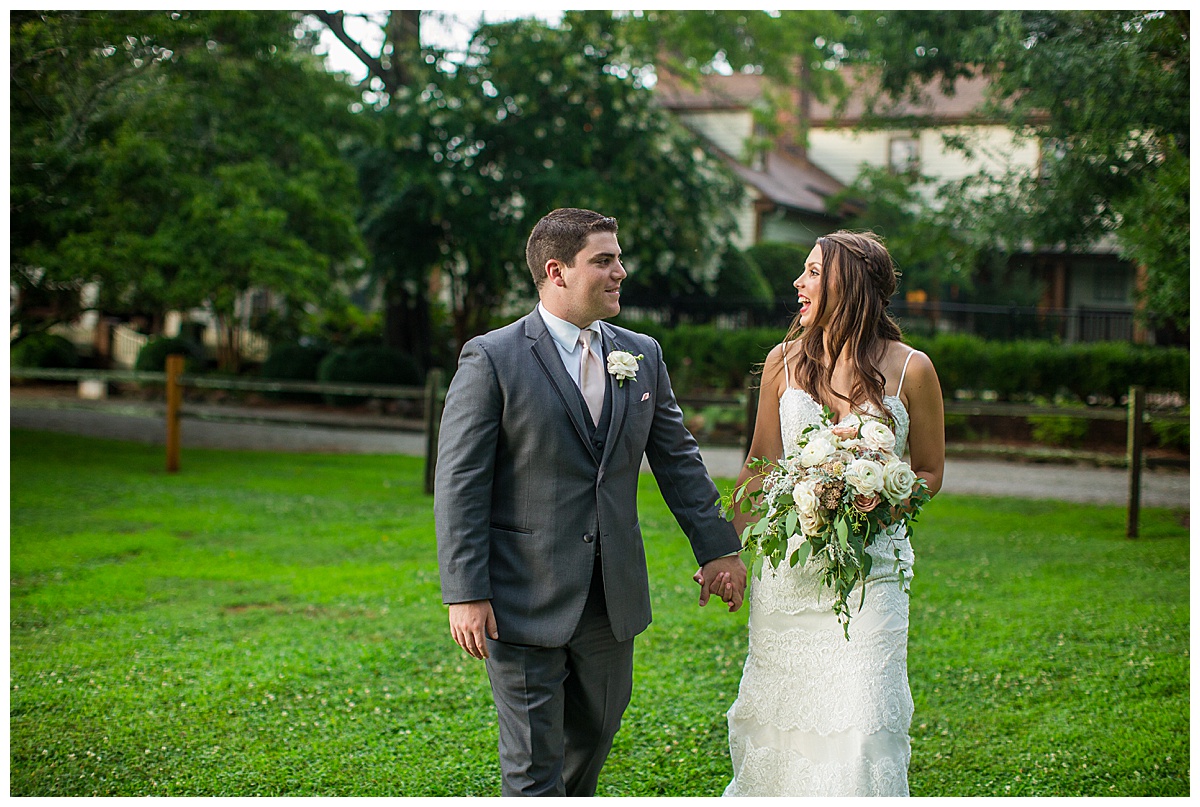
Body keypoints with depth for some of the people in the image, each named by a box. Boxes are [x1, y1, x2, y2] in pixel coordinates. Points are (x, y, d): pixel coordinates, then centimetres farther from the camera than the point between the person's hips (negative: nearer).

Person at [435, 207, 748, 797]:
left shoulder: (642, 356, 7)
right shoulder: (491, 360, -10)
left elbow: (678, 458, 12)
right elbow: (459, 484, -11)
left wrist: (717, 547, 6)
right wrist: (465, 594, -16)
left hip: (613, 596, 6)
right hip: (524, 603, -5)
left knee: (595, 733, 20)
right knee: (534, 765, 2)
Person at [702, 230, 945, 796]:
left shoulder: (911, 369, -3)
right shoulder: (785, 361, 4)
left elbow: (929, 473, 6)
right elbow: (760, 466, 10)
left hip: (870, 566, -2)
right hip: (788, 569, 2)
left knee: (862, 725, -5)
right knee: (776, 714, 6)